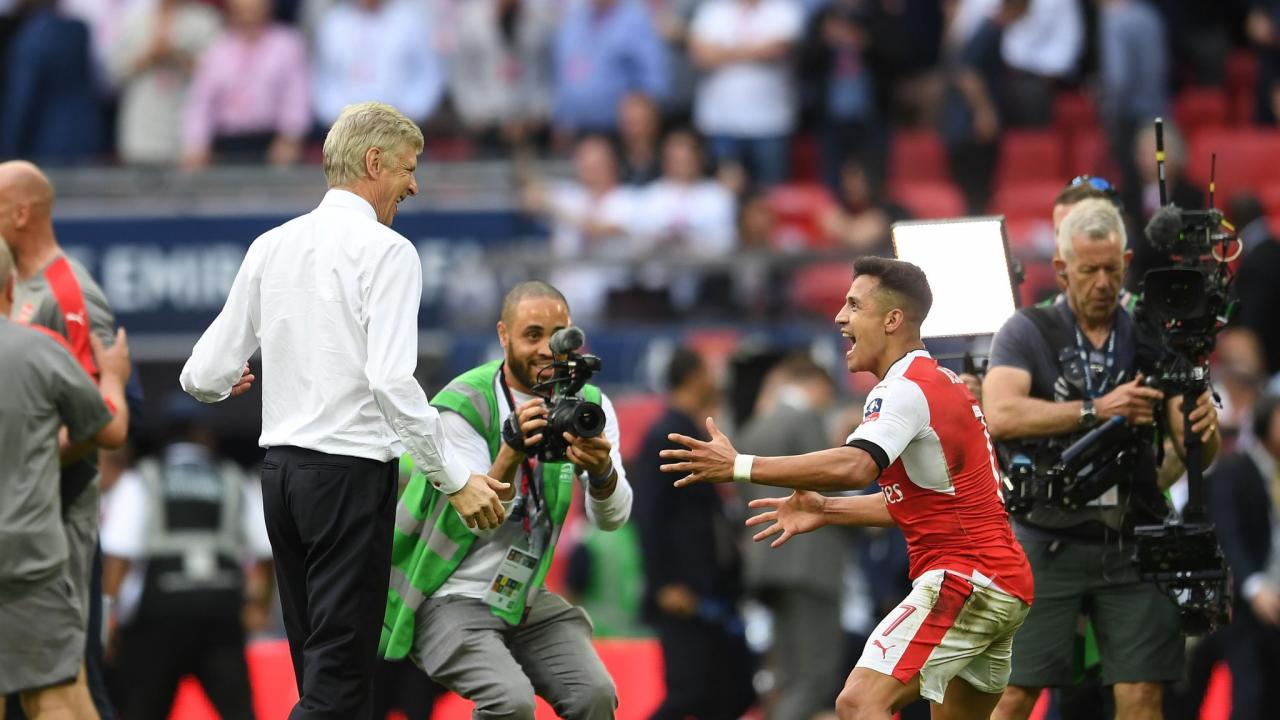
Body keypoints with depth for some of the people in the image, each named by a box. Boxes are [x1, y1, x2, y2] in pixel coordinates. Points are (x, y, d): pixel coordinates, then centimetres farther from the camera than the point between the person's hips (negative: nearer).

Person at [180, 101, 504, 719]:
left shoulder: (271, 247, 9)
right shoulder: (385, 251, -9)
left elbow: (206, 377, 10)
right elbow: (392, 383, -19)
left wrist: (210, 380, 34)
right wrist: (456, 480, -13)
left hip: (281, 466, 7)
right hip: (351, 471, -7)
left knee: (317, 665, 13)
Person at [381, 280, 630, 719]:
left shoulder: (588, 406, -1)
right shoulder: (462, 407, -15)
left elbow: (612, 517, -11)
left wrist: (602, 470, -34)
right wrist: (512, 451, -40)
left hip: (527, 600, 5)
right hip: (451, 600, -5)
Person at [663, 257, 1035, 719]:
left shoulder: (908, 388, -13)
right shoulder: (941, 383, 19)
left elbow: (854, 467, -31)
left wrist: (739, 467, -32)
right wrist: (827, 511, 21)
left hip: (964, 579, -11)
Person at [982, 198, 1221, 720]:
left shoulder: (1151, 340, 8)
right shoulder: (1026, 334, 2)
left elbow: (1193, 452, 2)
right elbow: (1001, 416, -16)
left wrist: (1204, 428, -22)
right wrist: (1097, 410, -22)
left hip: (1132, 544, 2)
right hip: (1048, 542, -2)